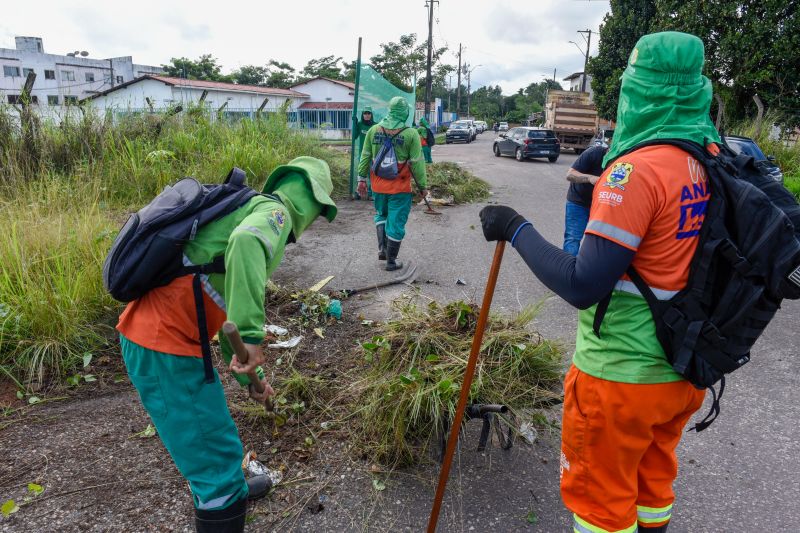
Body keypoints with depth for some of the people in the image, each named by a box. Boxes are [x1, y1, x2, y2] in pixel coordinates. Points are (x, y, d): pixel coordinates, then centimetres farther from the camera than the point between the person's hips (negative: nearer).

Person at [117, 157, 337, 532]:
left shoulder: (251, 209, 21)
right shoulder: (275, 210, -8)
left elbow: (228, 308, 26)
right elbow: (246, 242, -36)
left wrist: (250, 375, 29)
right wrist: (252, 336, -35)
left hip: (151, 330, 10)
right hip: (165, 347, -10)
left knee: (212, 429, 30)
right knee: (215, 449, 0)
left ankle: (227, 488, 53)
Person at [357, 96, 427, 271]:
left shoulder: (374, 130, 0)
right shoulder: (411, 134, -12)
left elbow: (365, 156, 6)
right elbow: (417, 163, -9)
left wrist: (362, 178, 16)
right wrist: (422, 186, 0)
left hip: (378, 185, 4)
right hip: (400, 188, -4)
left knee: (381, 214, 27)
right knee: (396, 223, 6)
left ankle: (382, 248, 20)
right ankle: (391, 261, 14)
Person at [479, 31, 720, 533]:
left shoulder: (636, 171, -23)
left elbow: (583, 286, -27)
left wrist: (516, 228, -18)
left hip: (622, 375, -7)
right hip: (685, 371, 7)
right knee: (652, 480, 27)